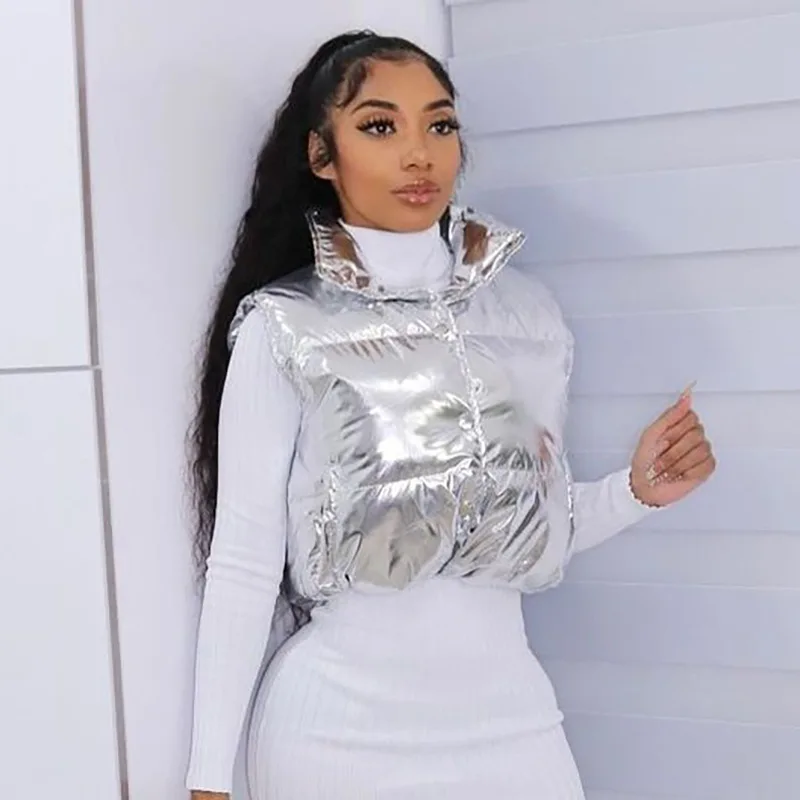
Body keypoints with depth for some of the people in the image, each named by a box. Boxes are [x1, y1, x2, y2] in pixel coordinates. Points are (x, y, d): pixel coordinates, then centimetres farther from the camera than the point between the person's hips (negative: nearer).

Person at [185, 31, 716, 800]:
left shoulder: (527, 308, 1)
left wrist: (636, 490, -8)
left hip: (507, 714, 4)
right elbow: (243, 561, -9)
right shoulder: (282, 325, -10)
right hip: (338, 729, -3)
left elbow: (538, 519, 9)